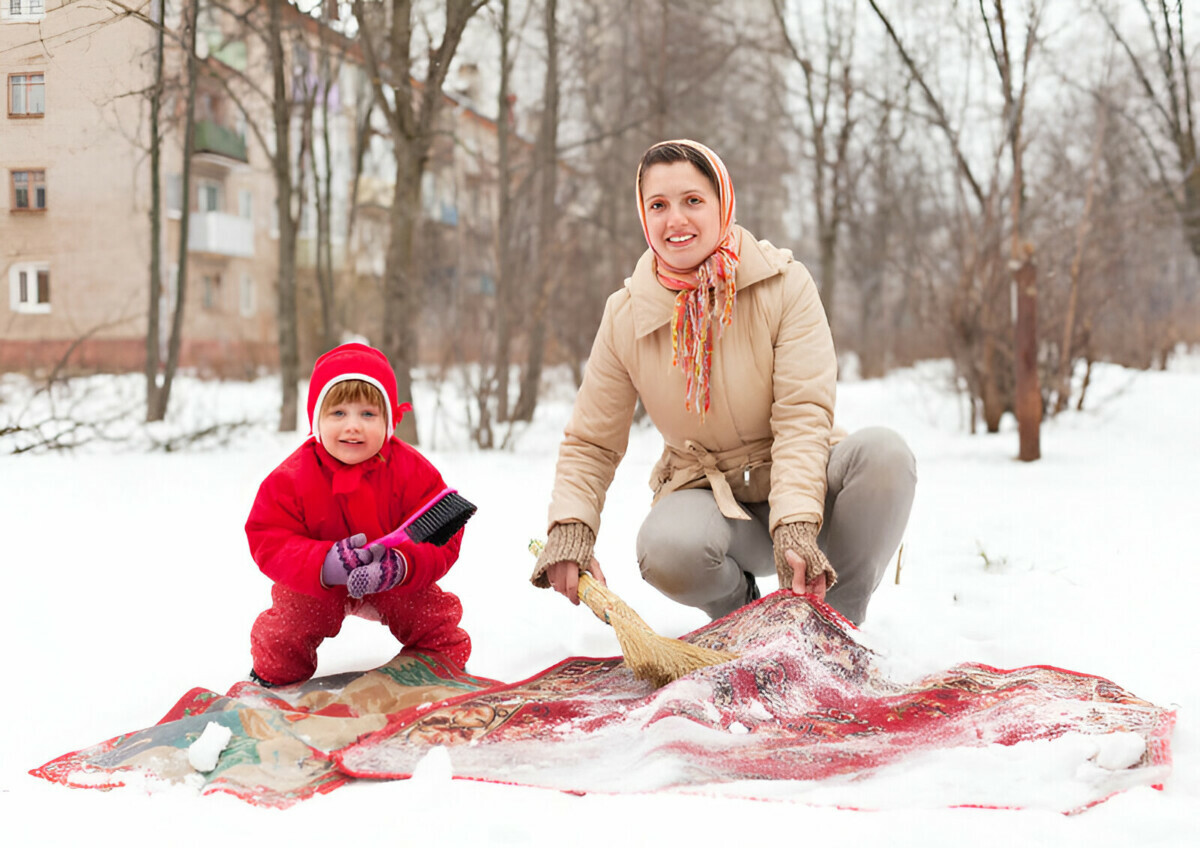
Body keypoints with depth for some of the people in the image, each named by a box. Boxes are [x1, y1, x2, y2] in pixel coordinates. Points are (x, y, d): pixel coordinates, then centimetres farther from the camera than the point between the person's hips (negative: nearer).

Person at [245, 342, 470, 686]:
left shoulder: (412, 471, -19)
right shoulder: (292, 478, -19)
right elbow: (268, 541, -21)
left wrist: (401, 566, -41)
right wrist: (323, 565, -39)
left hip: (396, 583, 1)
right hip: (315, 586, 0)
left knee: (434, 614, -11)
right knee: (286, 626, -15)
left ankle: (442, 660, 23)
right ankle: (276, 673, 19)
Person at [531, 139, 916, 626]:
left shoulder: (784, 284, -10)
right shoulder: (626, 317, -4)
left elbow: (803, 414, -17)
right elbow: (590, 442, 1)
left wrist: (795, 528, -32)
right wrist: (570, 529, -19)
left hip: (796, 483, 0)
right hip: (706, 492, 0)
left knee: (883, 452, -31)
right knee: (667, 547, -35)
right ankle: (739, 606, 3)